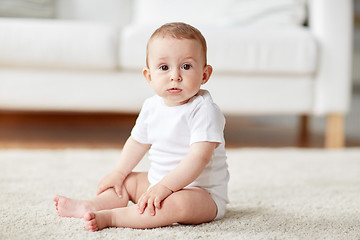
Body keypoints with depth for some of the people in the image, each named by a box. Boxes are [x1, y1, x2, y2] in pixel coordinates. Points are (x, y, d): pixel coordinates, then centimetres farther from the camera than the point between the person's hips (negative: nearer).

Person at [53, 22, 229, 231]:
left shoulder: (204, 111, -21)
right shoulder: (152, 106, 3)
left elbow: (199, 157, -30)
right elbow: (138, 142, 19)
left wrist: (165, 186, -34)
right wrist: (118, 173, 17)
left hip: (202, 192, -8)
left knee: (180, 203, -37)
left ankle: (111, 216, -34)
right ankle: (91, 206, -8)